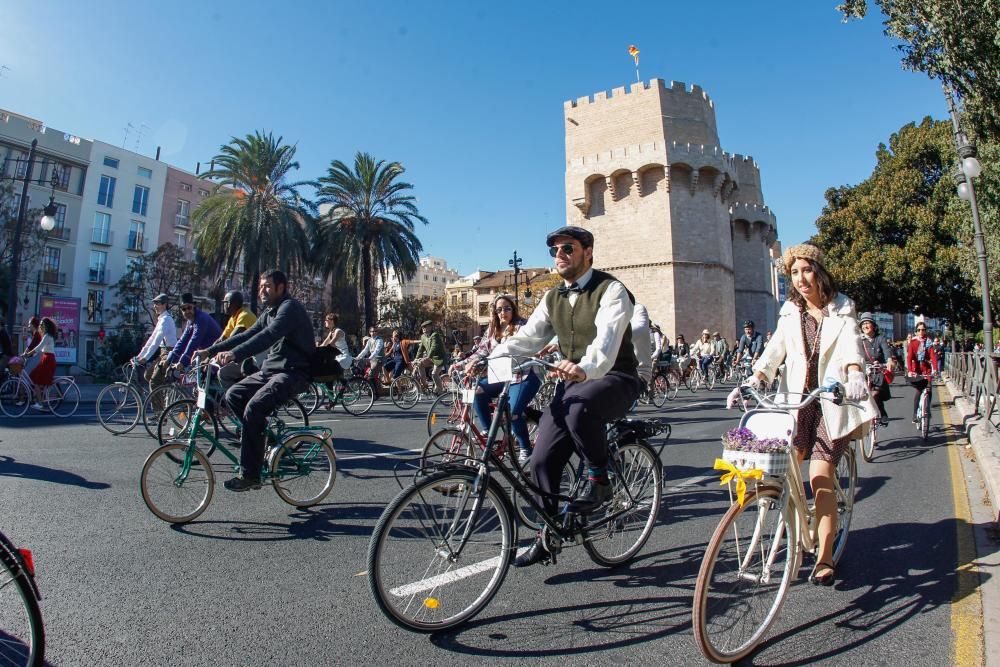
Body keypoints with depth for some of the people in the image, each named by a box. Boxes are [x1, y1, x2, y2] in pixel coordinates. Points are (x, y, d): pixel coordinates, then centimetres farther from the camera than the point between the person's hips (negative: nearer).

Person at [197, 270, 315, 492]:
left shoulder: (290, 308, -12)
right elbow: (246, 335, 15)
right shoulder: (269, 313, 19)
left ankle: (250, 475, -16)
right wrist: (210, 350, 6)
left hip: (293, 373, -10)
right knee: (233, 395, -1)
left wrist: (234, 354, -39)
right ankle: (263, 434, 12)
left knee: (254, 407, -24)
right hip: (270, 369, 10)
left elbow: (268, 336, -28)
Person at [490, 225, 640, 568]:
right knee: (543, 459, -3)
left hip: (612, 379, -6)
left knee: (579, 407, -39)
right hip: (572, 383, 6)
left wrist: (585, 368, -51)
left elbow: (607, 337, -29)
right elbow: (526, 337, 1)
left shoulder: (610, 290, -10)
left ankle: (599, 479, -13)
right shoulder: (553, 298, 11)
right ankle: (547, 536, 17)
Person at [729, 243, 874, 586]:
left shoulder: (842, 310, 3)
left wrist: (855, 375, -35)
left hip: (831, 402, -3)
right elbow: (774, 351, 4)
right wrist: (751, 383, -11)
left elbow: (851, 346, -15)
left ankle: (825, 558, 1)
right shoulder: (790, 312, 12)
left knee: (820, 476, -12)